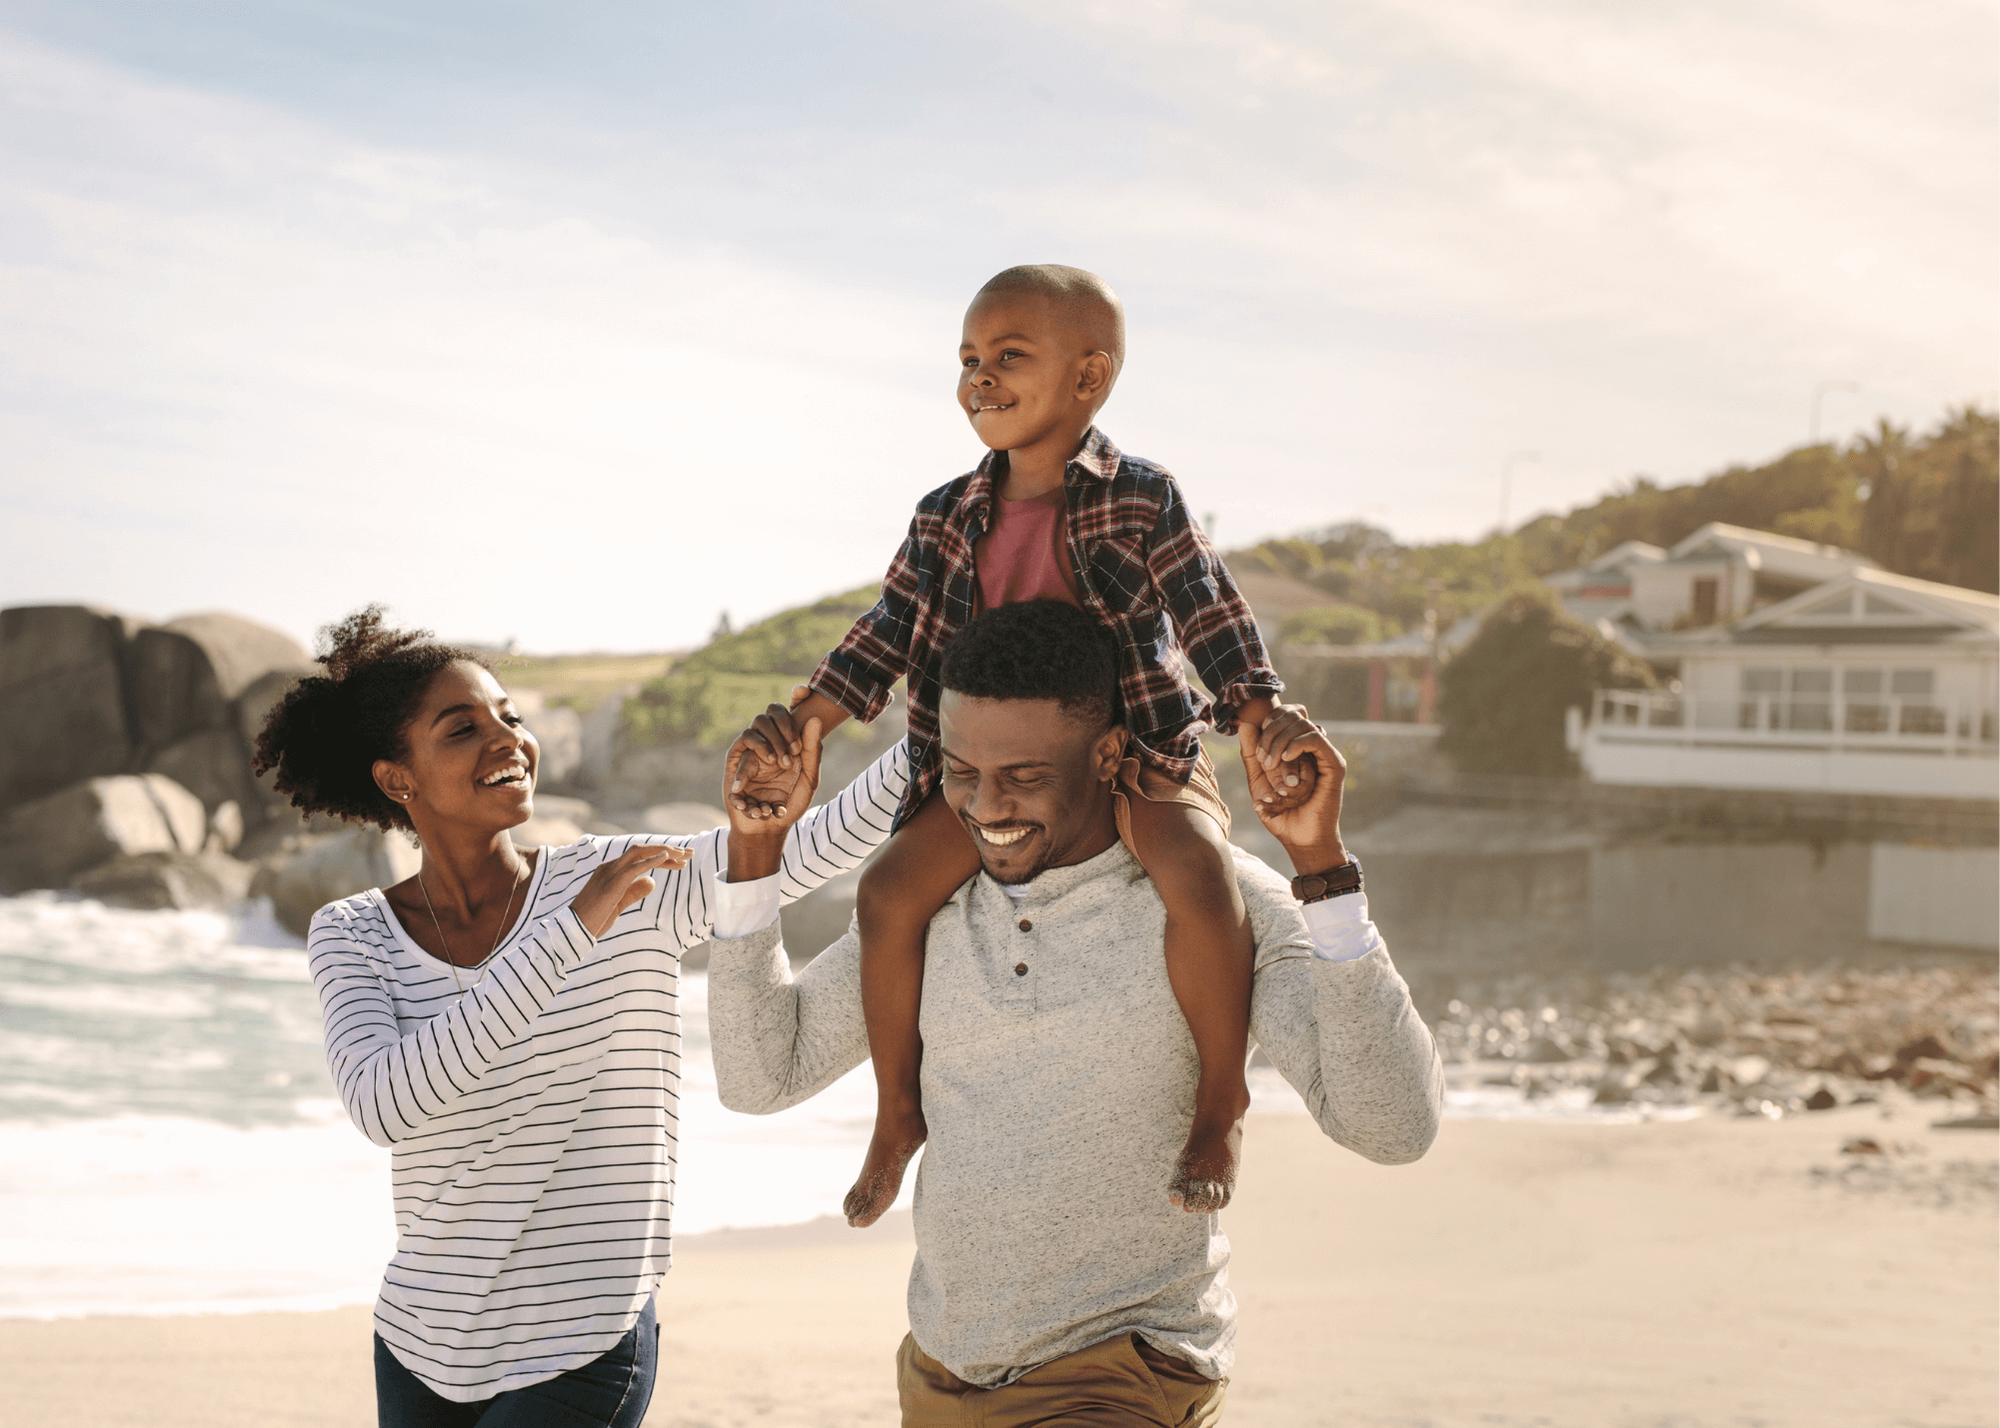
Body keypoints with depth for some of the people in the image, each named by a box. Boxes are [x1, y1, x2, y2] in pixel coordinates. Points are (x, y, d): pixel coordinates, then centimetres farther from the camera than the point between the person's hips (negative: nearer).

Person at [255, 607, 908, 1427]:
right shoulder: (349, 936, -4)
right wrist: (572, 930, -28)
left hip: (580, 1357, -3)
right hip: (418, 1351, 3)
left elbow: (831, 842, -16)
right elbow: (381, 1106, -23)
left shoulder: (632, 885, -8)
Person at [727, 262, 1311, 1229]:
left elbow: (1215, 621, -7)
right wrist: (798, 729, 0)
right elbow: (887, 636, 9)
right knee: (891, 888, -15)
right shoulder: (949, 521, 5)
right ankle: (899, 1110, 5)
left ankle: (1220, 1108, -11)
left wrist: (1264, 724, -19)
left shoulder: (1141, 501, -7)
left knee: (1199, 881, -32)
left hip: (1140, 753, -4)